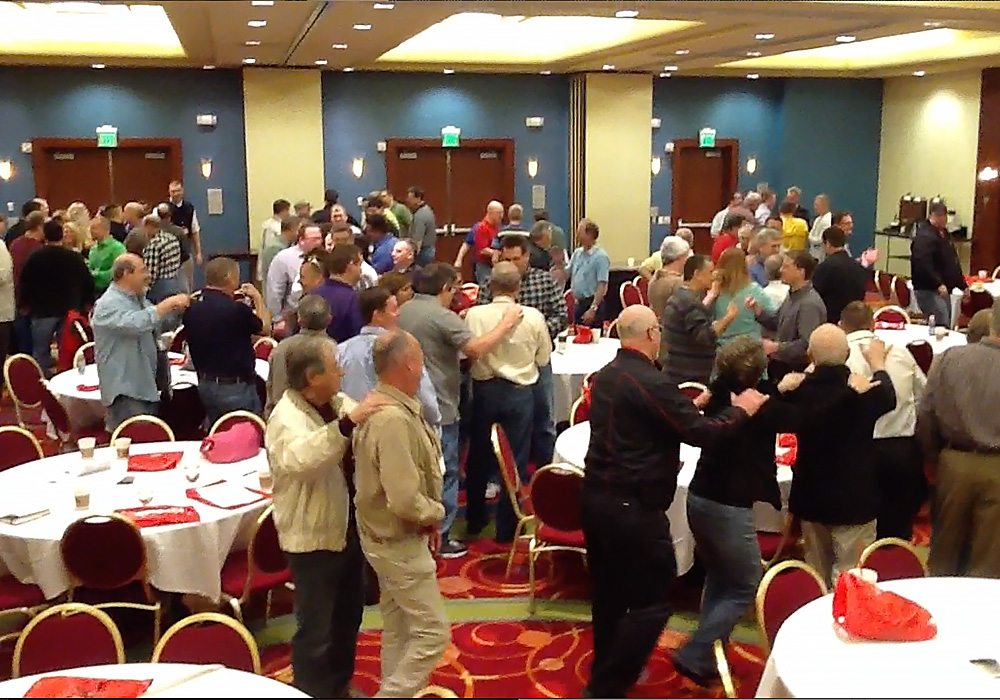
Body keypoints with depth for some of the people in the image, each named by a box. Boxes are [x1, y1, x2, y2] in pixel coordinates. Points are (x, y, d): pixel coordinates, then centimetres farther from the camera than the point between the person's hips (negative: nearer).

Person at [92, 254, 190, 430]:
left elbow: (158, 328, 25)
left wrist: (176, 308, 9)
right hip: (125, 389, -10)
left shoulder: (138, 298, 13)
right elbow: (136, 323, -34)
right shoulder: (110, 304, -16)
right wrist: (168, 303, -27)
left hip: (146, 386, 10)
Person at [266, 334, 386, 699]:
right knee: (315, 629, 5)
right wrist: (345, 423, -48)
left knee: (348, 616, 23)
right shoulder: (287, 417, -21)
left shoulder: (338, 402, 3)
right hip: (313, 537, -8)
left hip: (348, 529, 8)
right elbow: (299, 458, -42)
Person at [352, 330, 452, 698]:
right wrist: (436, 513, -12)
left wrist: (428, 518, 6)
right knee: (432, 632, -1)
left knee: (398, 628, 20)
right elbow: (404, 499, -31)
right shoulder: (392, 419, -29)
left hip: (390, 537, 10)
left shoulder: (387, 405, 3)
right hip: (399, 542, -10)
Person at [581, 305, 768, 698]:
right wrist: (740, 409, -1)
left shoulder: (606, 376, 8)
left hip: (596, 496, 9)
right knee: (651, 601, 1)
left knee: (609, 590, 21)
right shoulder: (651, 383, -20)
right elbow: (702, 434, -16)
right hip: (632, 506, -9)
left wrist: (688, 408, 20)